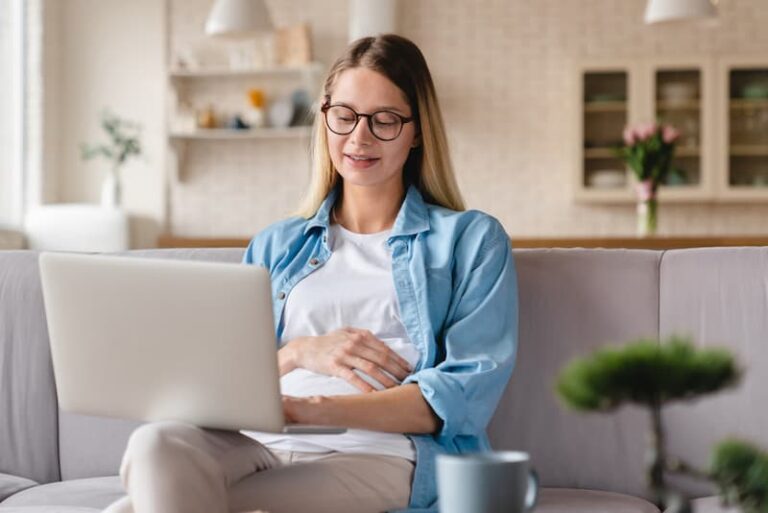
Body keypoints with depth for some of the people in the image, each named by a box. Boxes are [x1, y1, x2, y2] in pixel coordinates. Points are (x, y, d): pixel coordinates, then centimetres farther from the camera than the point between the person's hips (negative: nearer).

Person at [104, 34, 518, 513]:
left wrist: (311, 409, -15)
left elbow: (469, 392, -2)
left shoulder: (471, 239, 12)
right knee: (158, 443, -34)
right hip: (257, 443, 5)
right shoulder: (275, 246, 24)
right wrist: (299, 353, -3)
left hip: (378, 454, -4)